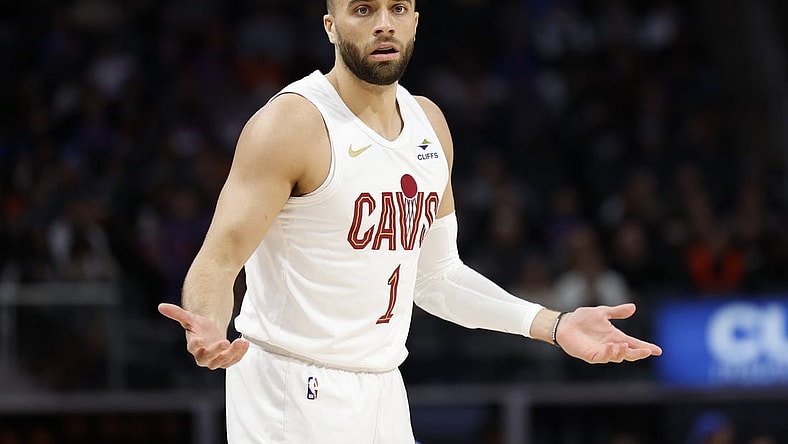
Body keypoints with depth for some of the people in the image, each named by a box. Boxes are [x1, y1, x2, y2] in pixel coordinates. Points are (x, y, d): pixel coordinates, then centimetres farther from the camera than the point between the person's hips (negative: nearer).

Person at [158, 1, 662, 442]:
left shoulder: (429, 124, 9)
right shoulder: (290, 124, -13)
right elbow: (218, 261, -18)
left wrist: (554, 325, 7)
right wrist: (208, 331, -39)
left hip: (383, 392, 7)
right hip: (293, 394, -7)